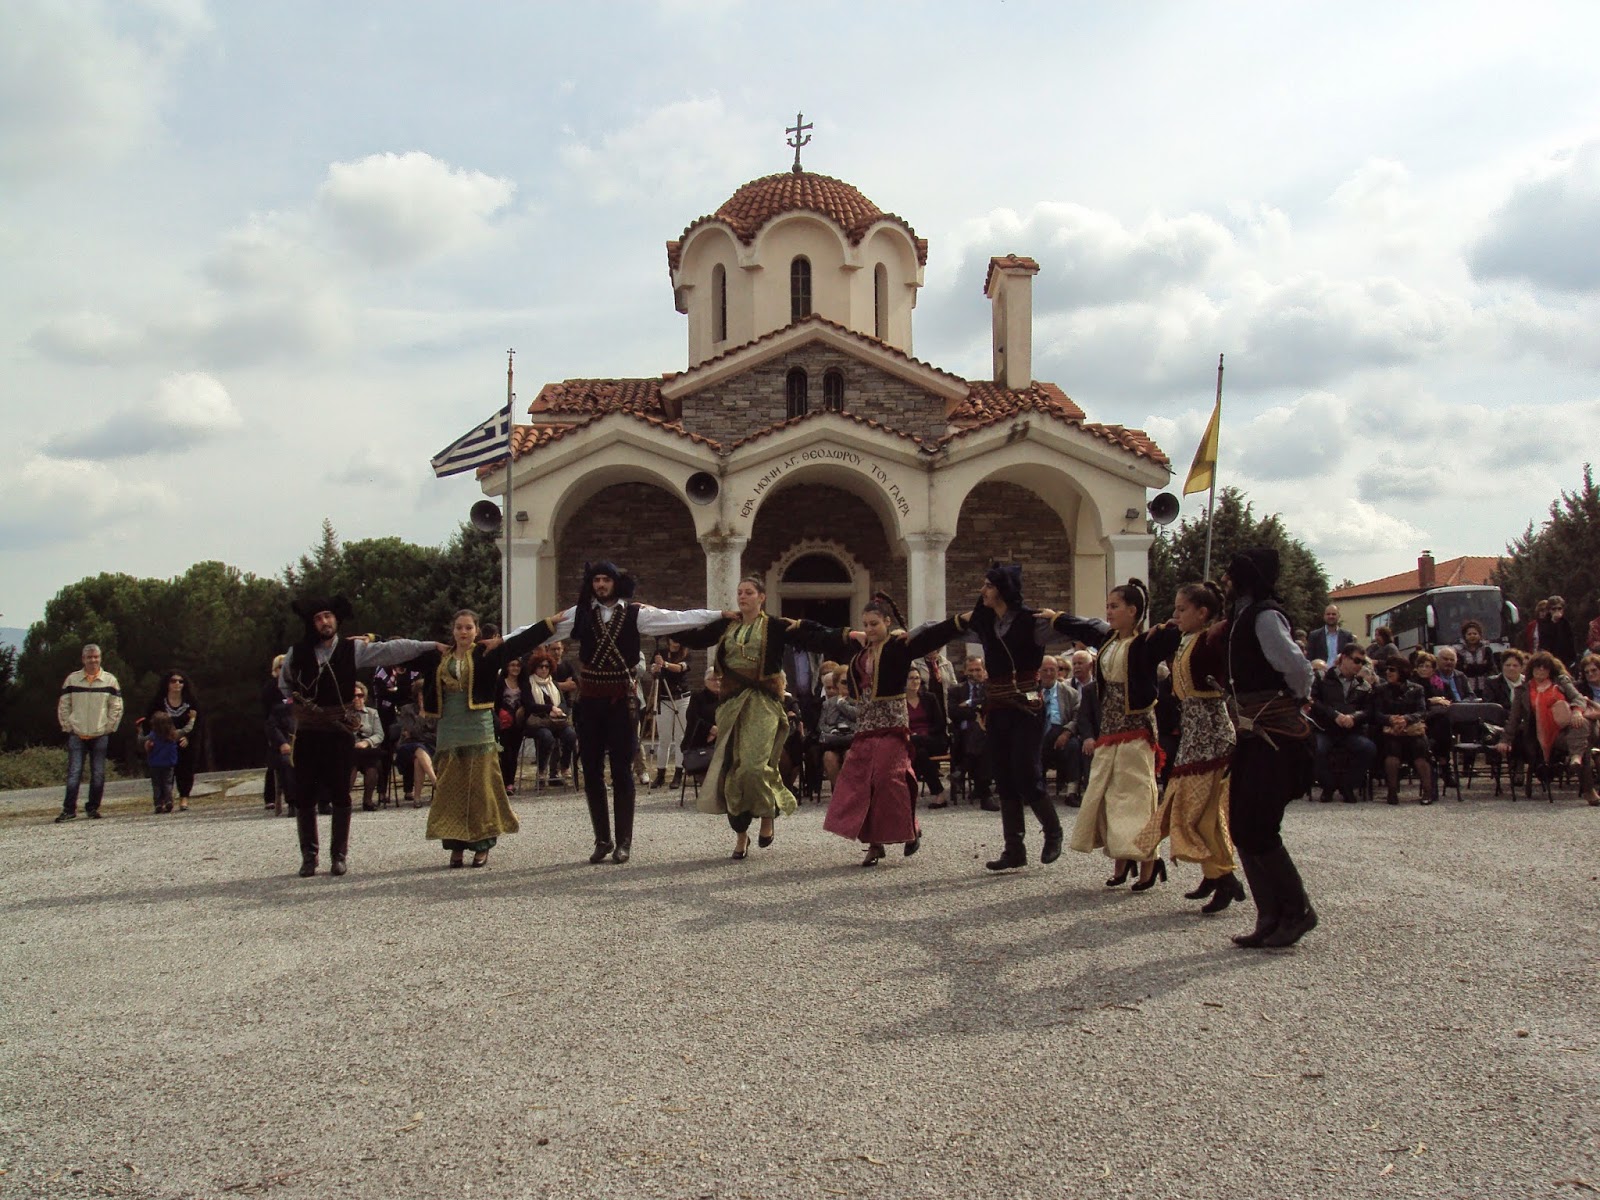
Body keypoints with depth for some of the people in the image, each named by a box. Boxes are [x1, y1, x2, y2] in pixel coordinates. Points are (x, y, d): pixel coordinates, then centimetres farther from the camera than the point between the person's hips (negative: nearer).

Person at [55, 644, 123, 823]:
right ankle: (69, 809, -2)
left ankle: (93, 808, 12)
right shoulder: (72, 680, 4)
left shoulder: (110, 680, 4)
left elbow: (117, 707, 7)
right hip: (77, 735, -1)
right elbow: (63, 706, 8)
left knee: (98, 774, 3)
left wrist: (108, 728, 0)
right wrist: (68, 727, 1)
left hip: (100, 736, 1)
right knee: (74, 773, -5)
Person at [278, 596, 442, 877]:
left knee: (340, 794, 2)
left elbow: (392, 650, -7)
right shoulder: (298, 652, 4)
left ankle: (339, 855, 10)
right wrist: (297, 702, 11)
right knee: (304, 795, 2)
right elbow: (284, 682, 23)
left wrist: (431, 645, -13)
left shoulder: (353, 649, 0)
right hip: (307, 731, 1)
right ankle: (309, 855, 11)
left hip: (340, 730, -1)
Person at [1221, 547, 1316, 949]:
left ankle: (1297, 911, 8)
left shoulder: (1264, 616, -15)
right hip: (1253, 735, 10)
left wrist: (1293, 701, -8)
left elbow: (1298, 668, -25)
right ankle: (1271, 919, 16)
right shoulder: (1243, 617, 14)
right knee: (1243, 828, 9)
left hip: (1274, 737, -10)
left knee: (1257, 830, -6)